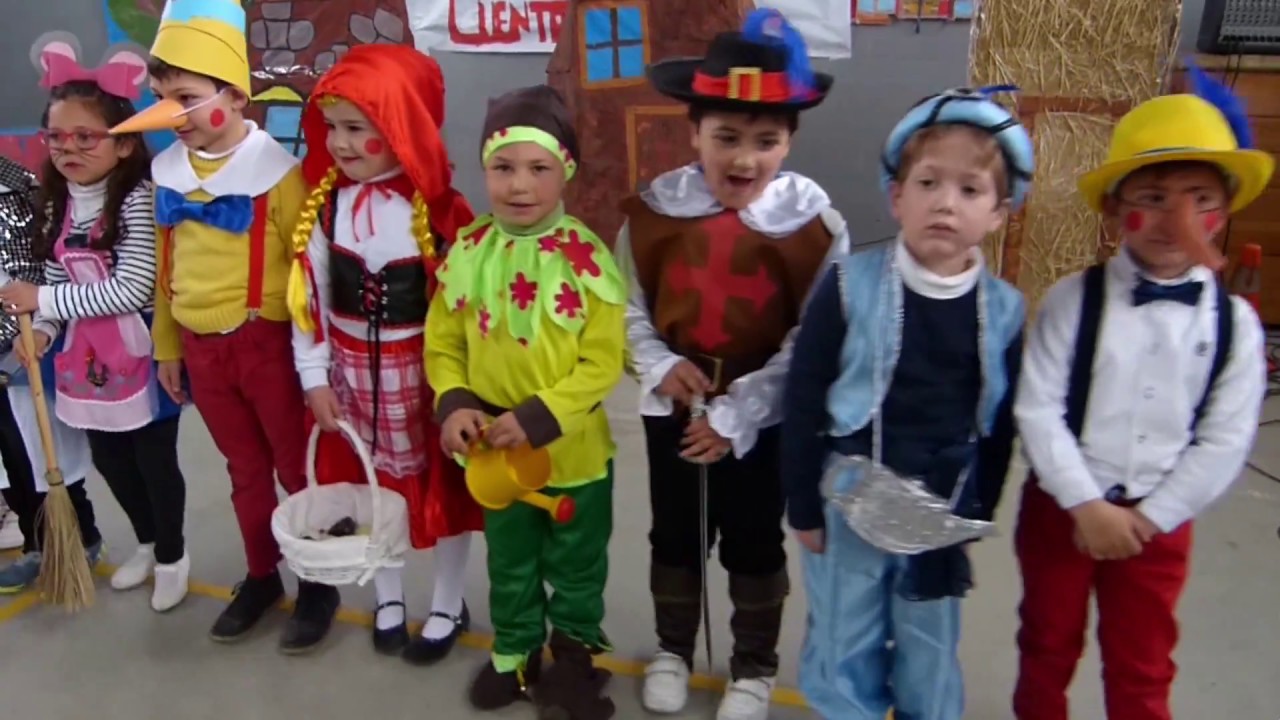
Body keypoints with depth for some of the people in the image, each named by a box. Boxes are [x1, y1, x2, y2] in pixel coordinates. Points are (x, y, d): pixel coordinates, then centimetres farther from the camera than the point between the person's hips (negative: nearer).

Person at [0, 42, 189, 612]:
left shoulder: (137, 198, -17)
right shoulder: (56, 204, 5)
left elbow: (132, 289, -24)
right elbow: (57, 278, 14)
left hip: (140, 356, -7)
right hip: (87, 357, 7)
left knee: (155, 461, 7)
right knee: (109, 459, 19)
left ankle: (171, 556, 29)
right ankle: (147, 542, 43)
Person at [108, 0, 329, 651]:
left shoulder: (274, 170, -15)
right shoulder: (167, 170, 3)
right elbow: (166, 266, 11)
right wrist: (167, 346, 15)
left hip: (268, 342, -5)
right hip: (201, 347, 5)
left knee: (297, 467, 10)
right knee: (245, 470, 19)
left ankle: (318, 582, 27)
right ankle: (261, 576, 37)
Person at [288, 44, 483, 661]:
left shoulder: (438, 209, -17)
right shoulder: (325, 203, -6)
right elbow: (308, 295, -1)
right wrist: (315, 376, -1)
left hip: (424, 370, -3)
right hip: (351, 369, 4)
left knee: (442, 485, 11)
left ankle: (449, 606, 32)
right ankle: (387, 599, 40)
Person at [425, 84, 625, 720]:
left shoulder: (587, 259, -19)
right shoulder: (467, 254, -7)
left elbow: (602, 362, -18)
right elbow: (442, 345, 0)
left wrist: (538, 418, -25)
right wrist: (454, 404, -17)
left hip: (573, 451, -3)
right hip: (494, 452, 3)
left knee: (576, 567, 20)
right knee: (509, 565, 24)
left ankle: (574, 654, 44)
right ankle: (515, 652, 48)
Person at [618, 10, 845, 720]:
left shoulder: (812, 221, -15)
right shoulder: (654, 207, -8)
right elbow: (630, 308, 2)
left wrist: (736, 414, -17)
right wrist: (660, 365, -16)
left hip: (763, 414, -2)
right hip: (672, 405, 2)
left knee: (754, 543, 14)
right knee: (674, 533, 18)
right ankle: (673, 649, 43)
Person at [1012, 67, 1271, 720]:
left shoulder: (1234, 322, -5)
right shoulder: (1072, 300, -12)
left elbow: (1224, 440, -6)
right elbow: (1036, 409, -15)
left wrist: (1150, 517, -12)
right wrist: (1087, 505, -18)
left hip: (1158, 522, 2)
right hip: (1061, 506, -1)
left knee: (1142, 668, 17)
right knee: (1048, 646, 19)